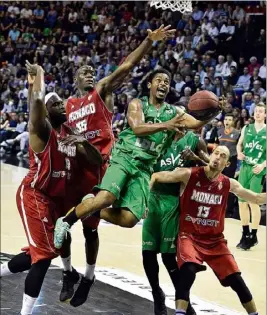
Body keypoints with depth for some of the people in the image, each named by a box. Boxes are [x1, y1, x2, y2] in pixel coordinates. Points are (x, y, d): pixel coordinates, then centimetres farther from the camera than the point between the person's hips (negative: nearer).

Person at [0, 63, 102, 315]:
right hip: (34, 195, -9)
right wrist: (37, 75, -18)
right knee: (44, 254, -15)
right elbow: (37, 101, -36)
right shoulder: (42, 128, -13)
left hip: (57, 197, 9)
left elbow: (97, 160, 9)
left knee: (40, 252, 19)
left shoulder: (70, 133, 10)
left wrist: (84, 143, -11)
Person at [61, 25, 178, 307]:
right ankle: (67, 272, 22)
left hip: (96, 165, -4)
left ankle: (88, 277, 17)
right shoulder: (69, 104, 16)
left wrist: (150, 40, -19)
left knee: (90, 226, 2)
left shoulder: (102, 91, 4)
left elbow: (127, 67, -8)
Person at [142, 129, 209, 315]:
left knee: (168, 255, -5)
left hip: (175, 202, -4)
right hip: (154, 197, 4)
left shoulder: (194, 141, 0)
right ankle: (157, 296, 24)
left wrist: (195, 158, -18)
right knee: (148, 253, 4)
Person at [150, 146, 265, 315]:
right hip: (189, 235, -3)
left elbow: (257, 198, 9)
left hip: (215, 239, 4)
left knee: (236, 279, 1)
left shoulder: (229, 184, 0)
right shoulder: (189, 175, -10)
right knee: (188, 271, -31)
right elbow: (156, 176, -8)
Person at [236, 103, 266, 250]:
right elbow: (239, 144, 20)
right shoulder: (246, 129, 9)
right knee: (242, 202, 7)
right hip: (245, 168, 5)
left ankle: (253, 236, 0)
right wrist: (239, 153, -1)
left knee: (253, 202, -10)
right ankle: (245, 235, 20)